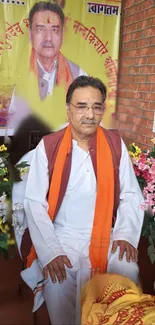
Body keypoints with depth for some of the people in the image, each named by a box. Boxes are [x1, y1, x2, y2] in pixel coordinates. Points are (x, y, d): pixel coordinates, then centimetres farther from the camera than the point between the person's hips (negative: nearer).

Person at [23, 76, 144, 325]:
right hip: (62, 236, -1)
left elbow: (131, 195, 5)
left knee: (128, 273, -22)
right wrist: (50, 251, -18)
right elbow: (35, 203, -8)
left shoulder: (116, 144, 2)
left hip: (106, 236, 2)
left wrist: (126, 234, -11)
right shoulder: (48, 146, -5)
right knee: (56, 282, -25)